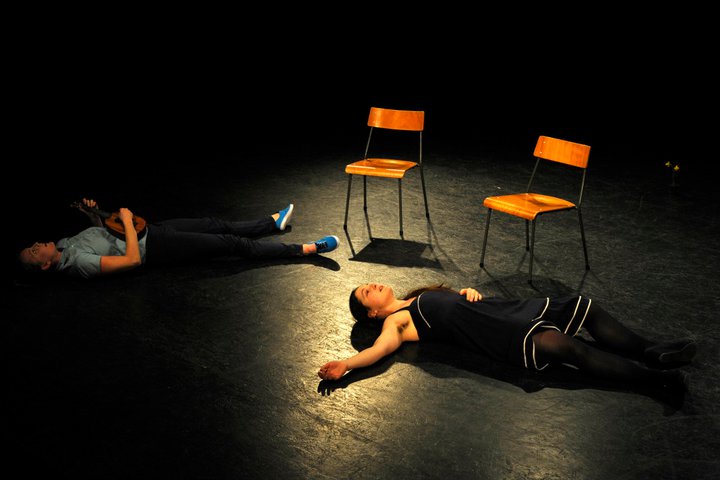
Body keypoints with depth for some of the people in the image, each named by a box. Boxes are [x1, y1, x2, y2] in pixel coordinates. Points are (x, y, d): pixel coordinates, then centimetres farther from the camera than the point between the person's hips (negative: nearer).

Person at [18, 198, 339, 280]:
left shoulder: (64, 243, 4)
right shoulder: (77, 264, -24)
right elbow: (132, 260, -29)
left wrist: (93, 213, 2)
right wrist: (127, 220, -20)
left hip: (151, 231, 9)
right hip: (155, 249, -9)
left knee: (220, 225, 11)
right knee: (232, 243, -10)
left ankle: (273, 223, 31)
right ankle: (304, 250, -6)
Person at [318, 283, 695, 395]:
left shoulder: (421, 297, 26)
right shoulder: (396, 321, 3)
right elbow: (379, 348, -15)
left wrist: (470, 292, 5)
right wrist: (345, 364, -33)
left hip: (512, 309, 9)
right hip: (500, 335, -9)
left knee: (586, 307, -2)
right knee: (564, 345, -30)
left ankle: (650, 352, 6)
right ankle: (653, 378, -22)